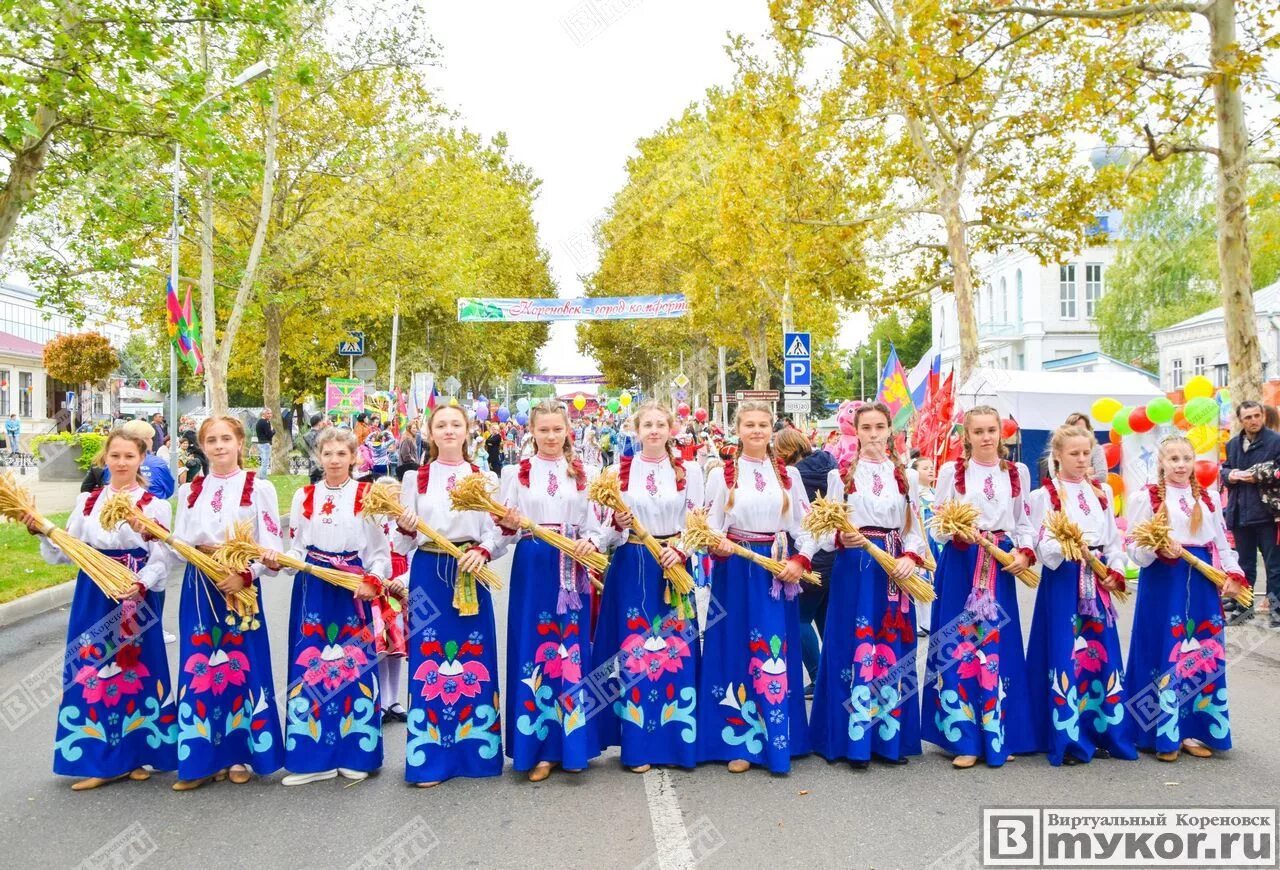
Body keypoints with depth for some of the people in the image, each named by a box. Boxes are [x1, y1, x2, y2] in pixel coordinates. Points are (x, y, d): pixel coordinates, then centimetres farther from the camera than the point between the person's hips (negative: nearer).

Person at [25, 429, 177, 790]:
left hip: (137, 599, -3)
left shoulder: (155, 506, -2)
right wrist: (41, 532, -8)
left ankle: (139, 753, 20)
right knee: (92, 672, 4)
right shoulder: (87, 501, 8)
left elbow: (160, 560, -7)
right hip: (94, 598, 3)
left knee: (137, 671, 5)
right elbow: (66, 552, 8)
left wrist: (140, 586, -24)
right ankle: (100, 759, 15)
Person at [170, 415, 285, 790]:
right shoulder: (190, 490, 11)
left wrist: (245, 574, -20)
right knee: (199, 669, 4)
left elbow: (273, 548, -7)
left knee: (242, 668, 2)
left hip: (242, 586, -3)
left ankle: (241, 754, 16)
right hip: (199, 588, 4)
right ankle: (204, 757, 14)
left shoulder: (259, 488, -2)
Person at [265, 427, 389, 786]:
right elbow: (296, 549, 11)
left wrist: (372, 582, -17)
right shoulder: (304, 496, 8)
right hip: (312, 589, 3)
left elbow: (382, 551, -1)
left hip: (353, 590, -3)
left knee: (354, 666, 0)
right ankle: (313, 755, 12)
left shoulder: (367, 495, -1)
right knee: (309, 666, 2)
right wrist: (277, 561, -9)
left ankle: (354, 753, 14)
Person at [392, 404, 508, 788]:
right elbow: (404, 544, 3)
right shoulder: (415, 478, 6)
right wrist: (405, 528, -18)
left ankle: (476, 750, 19)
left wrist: (482, 551, -19)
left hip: (471, 576, 1)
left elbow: (498, 532, 0)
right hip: (429, 576, 0)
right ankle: (429, 759, 11)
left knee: (474, 662, 5)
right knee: (429, 661, 1)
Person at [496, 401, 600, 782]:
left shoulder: (582, 473, 7)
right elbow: (506, 526, 4)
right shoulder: (518, 472, 5)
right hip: (532, 566, 0)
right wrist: (507, 525, -18)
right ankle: (539, 745, 13)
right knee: (533, 647, 2)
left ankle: (572, 742, 18)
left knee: (572, 649, 5)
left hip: (572, 567, 1)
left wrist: (590, 543, -15)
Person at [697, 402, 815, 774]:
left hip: (779, 571, 2)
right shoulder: (722, 474, 1)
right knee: (736, 650, 2)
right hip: (736, 572, -1)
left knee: (776, 655, 4)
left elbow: (807, 525, 7)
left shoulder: (788, 475, 7)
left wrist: (800, 561, -8)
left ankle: (778, 740, 15)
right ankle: (739, 741, 13)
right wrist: (717, 544, -23)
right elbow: (710, 526, -2)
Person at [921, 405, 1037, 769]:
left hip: (1001, 565, 2)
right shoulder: (951, 470, 2)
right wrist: (955, 532, -20)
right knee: (958, 646, -3)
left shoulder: (1018, 472, 9)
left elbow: (1025, 522, 12)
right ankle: (964, 739, 5)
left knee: (999, 648, 4)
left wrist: (1025, 552, -6)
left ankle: (997, 737, 16)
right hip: (960, 565, -2)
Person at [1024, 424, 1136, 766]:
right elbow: (1043, 545, -9)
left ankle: (1103, 732, 19)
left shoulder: (1102, 492, 12)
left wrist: (1115, 572, 0)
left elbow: (1114, 537, 13)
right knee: (1064, 654, -4)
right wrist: (1066, 549, -28)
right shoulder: (1044, 495, -4)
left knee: (1102, 653, 8)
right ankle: (1066, 739, 5)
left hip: (1098, 580, 5)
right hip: (1062, 579, -5)